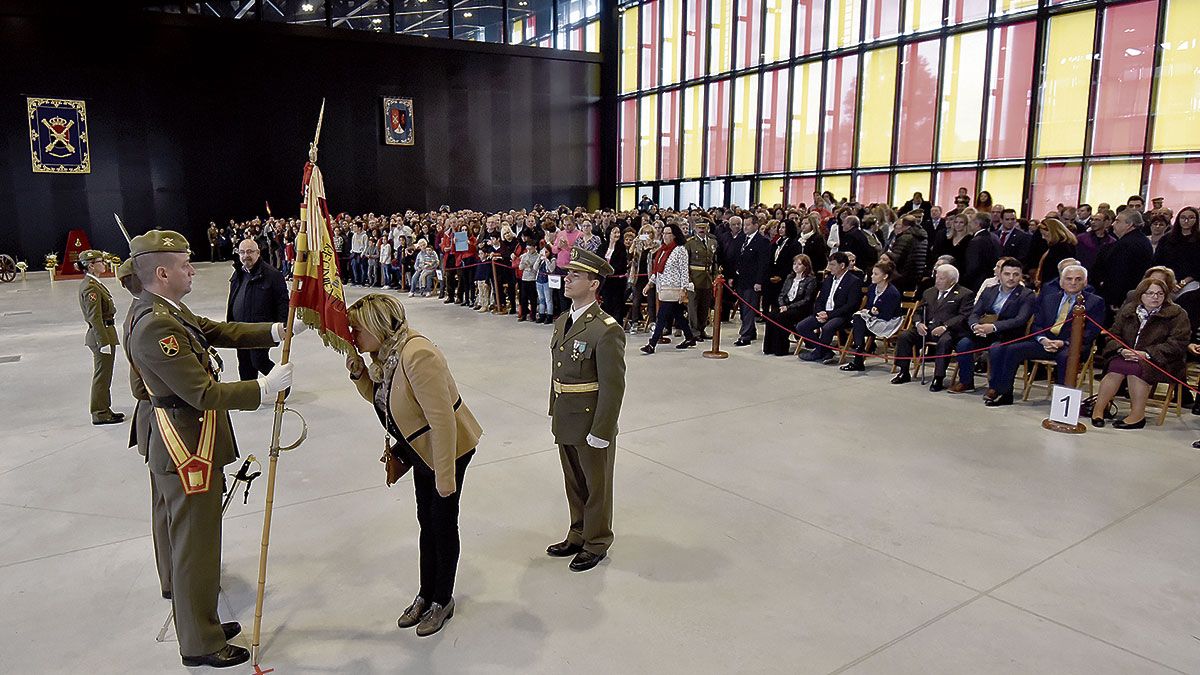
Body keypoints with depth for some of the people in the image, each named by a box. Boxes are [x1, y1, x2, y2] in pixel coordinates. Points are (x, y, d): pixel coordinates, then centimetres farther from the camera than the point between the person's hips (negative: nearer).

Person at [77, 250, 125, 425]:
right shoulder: (90, 287, -18)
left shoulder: (93, 283, 12)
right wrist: (104, 342, -22)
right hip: (102, 334, -10)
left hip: (105, 333, 10)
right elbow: (95, 318, -22)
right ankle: (100, 414, 8)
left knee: (103, 375, 17)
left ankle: (104, 410, 27)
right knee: (102, 376, -1)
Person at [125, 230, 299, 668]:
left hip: (189, 443, 11)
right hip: (188, 449, -11)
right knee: (195, 545, 4)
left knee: (193, 540, 22)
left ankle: (202, 623, 38)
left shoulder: (167, 311, 6)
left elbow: (220, 332, 9)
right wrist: (264, 388, -21)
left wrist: (277, 332, -3)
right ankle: (200, 644, 21)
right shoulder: (156, 326, -26)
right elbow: (203, 393, -28)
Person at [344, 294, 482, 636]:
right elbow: (377, 396, 12)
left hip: (450, 447, -9)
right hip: (422, 450, 9)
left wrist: (445, 477, -27)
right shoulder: (386, 351, -4)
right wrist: (357, 370, -8)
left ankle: (442, 601, 28)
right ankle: (425, 595, 37)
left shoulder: (417, 355, -33)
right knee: (426, 520, 19)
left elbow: (442, 421, -32)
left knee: (442, 523, 8)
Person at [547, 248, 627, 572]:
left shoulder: (606, 330, -23)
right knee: (574, 483, 23)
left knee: (596, 485, 13)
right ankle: (578, 535, 42)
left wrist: (600, 433, -20)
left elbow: (613, 387, -21)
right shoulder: (562, 322, 5)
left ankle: (596, 543, 31)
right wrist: (554, 413, 14)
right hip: (564, 421, 8)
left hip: (591, 424, -8)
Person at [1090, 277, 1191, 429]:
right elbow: (1113, 334, 10)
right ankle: (1098, 409, -27)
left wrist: (1146, 354, -21)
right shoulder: (1127, 310, 12)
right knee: (1116, 366, -31)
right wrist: (1121, 350, -13)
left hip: (1161, 362, -3)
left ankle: (1137, 415, -29)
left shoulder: (1177, 314, 0)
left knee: (1135, 367, -35)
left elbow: (1177, 344, -10)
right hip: (1126, 356, 3)